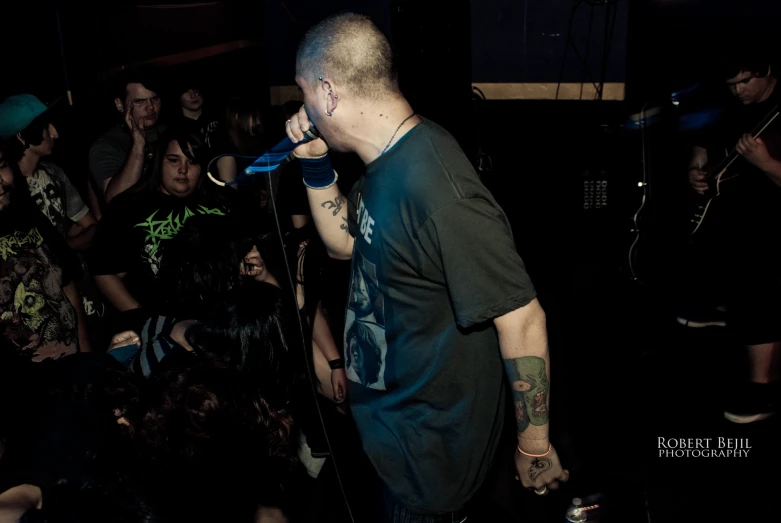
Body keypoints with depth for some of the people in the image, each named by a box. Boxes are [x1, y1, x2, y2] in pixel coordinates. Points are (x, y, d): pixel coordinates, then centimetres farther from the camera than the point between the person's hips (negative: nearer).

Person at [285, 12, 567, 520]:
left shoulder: (434, 190, -33)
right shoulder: (388, 163, -3)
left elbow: (522, 320, -28)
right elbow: (346, 243, 12)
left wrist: (534, 445, -17)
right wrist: (315, 165, -3)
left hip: (431, 448, -9)